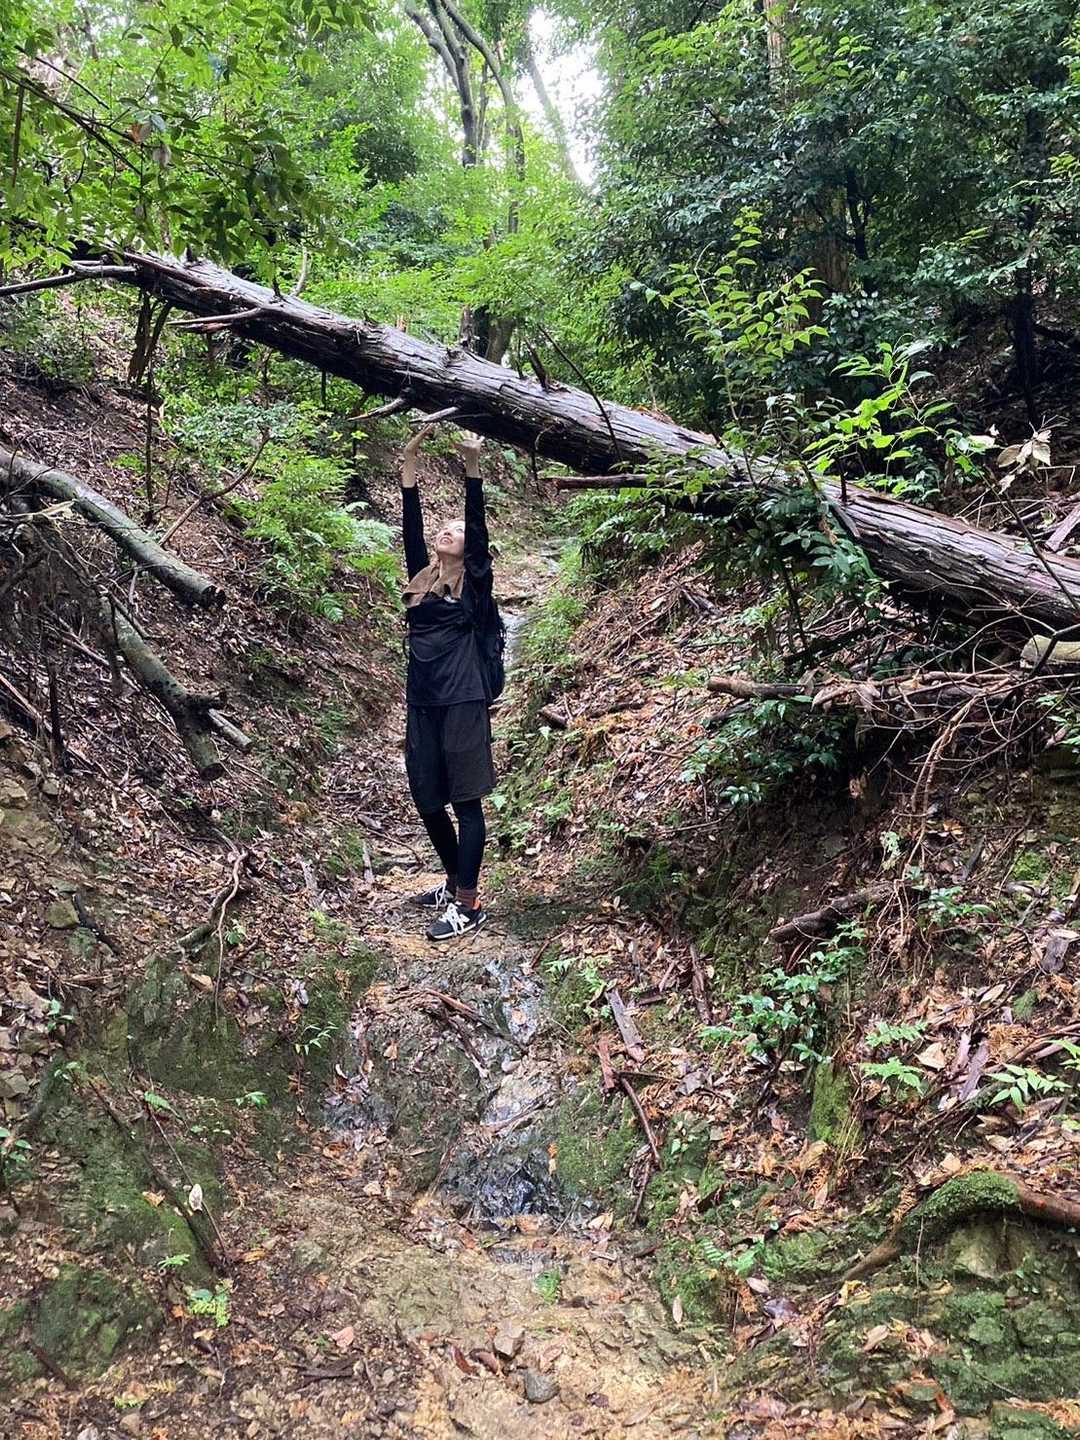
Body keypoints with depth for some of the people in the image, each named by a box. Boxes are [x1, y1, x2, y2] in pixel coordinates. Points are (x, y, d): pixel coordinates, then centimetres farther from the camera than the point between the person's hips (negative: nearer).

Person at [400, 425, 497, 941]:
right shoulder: (421, 576, 14)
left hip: (463, 703, -6)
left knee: (465, 800, -2)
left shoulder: (475, 581, 3)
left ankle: (469, 905, 3)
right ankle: (454, 882, 33)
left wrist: (472, 467, -15)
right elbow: (410, 525, 8)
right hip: (422, 703, 6)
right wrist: (409, 462, 4)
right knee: (427, 800, 13)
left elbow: (480, 526, -7)